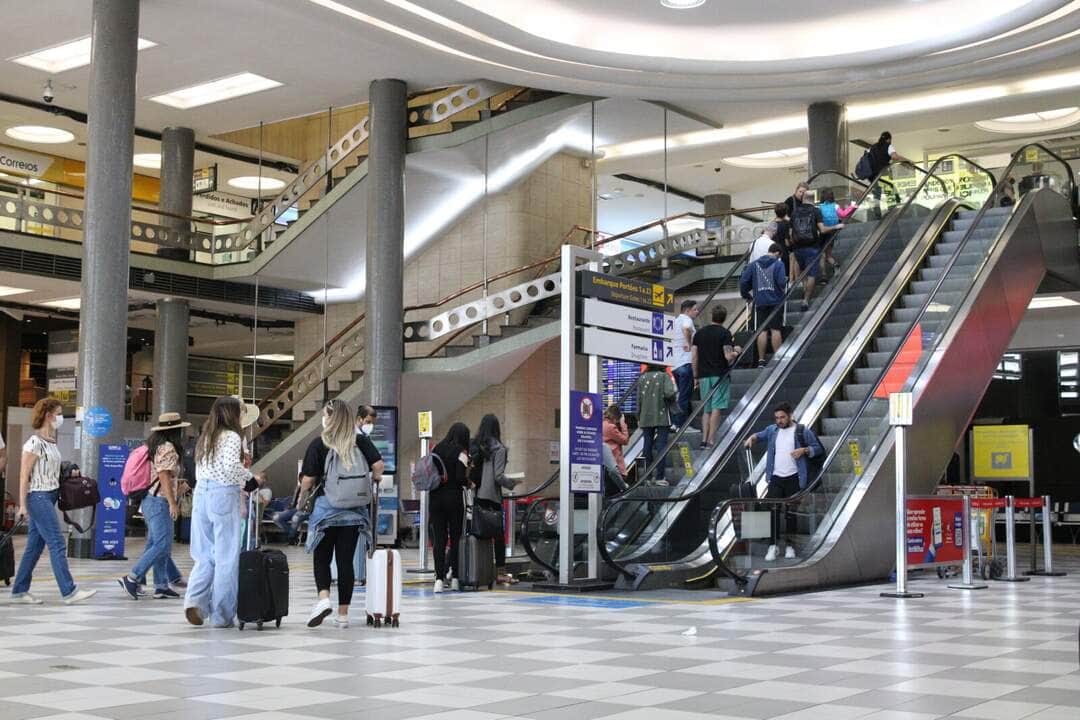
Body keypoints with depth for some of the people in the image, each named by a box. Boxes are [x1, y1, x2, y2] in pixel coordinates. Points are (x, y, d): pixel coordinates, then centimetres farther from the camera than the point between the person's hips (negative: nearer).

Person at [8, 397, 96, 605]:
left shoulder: (51, 442, 13)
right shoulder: (35, 443, -13)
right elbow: (24, 475, -14)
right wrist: (22, 505, -17)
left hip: (49, 497, 9)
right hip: (38, 496, -9)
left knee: (35, 546, 11)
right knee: (57, 543, -10)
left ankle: (19, 591, 17)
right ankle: (69, 591, -11)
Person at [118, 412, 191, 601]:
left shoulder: (155, 447, 15)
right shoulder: (168, 448, -12)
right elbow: (164, 475, -18)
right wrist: (172, 502, -19)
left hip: (150, 500, 10)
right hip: (159, 501, -10)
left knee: (157, 544, 9)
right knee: (162, 544, -10)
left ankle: (161, 586, 10)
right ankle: (132, 578, -12)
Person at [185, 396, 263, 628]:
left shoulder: (205, 437, 16)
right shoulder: (232, 437, -7)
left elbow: (199, 471, 18)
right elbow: (231, 466, -22)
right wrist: (250, 478, -4)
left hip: (201, 493, 7)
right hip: (224, 495, -7)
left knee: (205, 555, 11)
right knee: (226, 557, 0)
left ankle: (194, 600, -9)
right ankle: (221, 615, 3)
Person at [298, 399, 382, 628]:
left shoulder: (319, 444, -5)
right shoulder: (361, 442, 3)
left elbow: (308, 480, -7)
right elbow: (378, 465, -7)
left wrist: (302, 498, 12)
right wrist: (371, 486, 11)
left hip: (326, 506, -3)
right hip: (354, 510, 3)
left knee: (321, 558, 9)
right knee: (346, 560, 7)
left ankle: (324, 599, -15)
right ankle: (343, 614, 10)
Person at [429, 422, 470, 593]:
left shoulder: (436, 449, 8)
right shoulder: (460, 452, -6)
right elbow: (460, 477, -13)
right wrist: (469, 483, 5)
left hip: (435, 497, 4)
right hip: (454, 497, -4)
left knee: (438, 539, 3)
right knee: (456, 538, 7)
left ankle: (439, 578, -3)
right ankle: (454, 577, 6)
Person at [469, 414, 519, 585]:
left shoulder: (472, 446, 7)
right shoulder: (498, 449, -7)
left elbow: (468, 470, 4)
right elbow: (498, 476, -11)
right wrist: (512, 483, 4)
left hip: (475, 495, 5)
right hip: (491, 496, -5)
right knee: (498, 534, 2)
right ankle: (500, 572, 2)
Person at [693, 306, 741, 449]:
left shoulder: (700, 333, 10)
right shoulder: (725, 333, -6)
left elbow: (694, 357, 9)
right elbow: (728, 356, -14)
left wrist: (696, 376, 16)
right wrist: (736, 351, 7)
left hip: (704, 376, 5)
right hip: (720, 375, -5)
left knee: (706, 410, 11)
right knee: (717, 409, -5)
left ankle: (704, 440, 5)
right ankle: (710, 441, -11)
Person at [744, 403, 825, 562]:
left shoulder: (803, 432, 0)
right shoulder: (772, 430, 12)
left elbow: (818, 449, 2)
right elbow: (761, 435, 31)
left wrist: (804, 450, -15)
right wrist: (752, 438, 9)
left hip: (794, 479, -3)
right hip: (776, 478, 3)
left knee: (791, 513, 3)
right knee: (772, 510, -5)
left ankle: (790, 546, 14)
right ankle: (773, 545, -2)